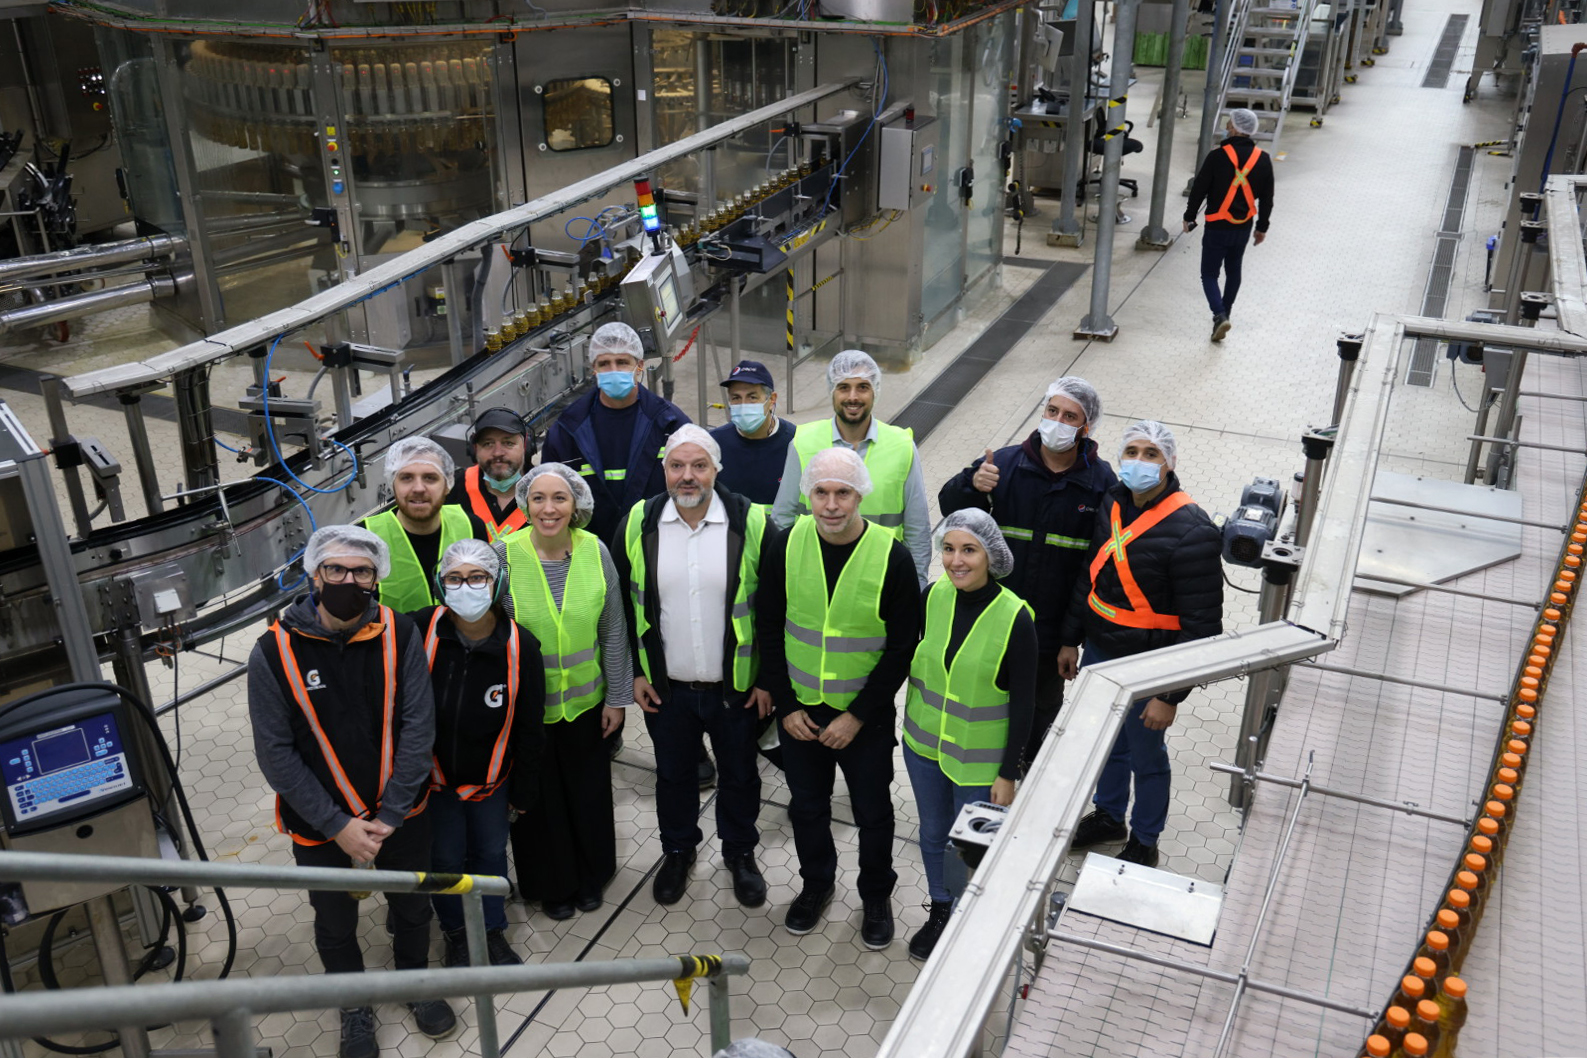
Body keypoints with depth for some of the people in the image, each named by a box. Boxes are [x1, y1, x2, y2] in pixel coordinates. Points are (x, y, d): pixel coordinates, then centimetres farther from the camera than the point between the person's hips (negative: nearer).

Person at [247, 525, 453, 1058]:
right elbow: (276, 754, -14)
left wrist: (390, 816, -16)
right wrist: (337, 826, -16)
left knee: (412, 907, 22)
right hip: (321, 827, -1)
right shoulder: (274, 653, -17)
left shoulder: (399, 635, -14)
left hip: (400, 816, 1)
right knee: (336, 925, 20)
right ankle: (354, 1007, 47)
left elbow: (417, 727, -13)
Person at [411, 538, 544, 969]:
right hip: (433, 775, 0)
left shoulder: (520, 646, -19)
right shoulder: (421, 630, -22)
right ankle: (455, 930, 40)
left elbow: (530, 729, -7)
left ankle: (492, 930, 40)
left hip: (490, 779, 1)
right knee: (445, 857, 13)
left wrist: (522, 792, 0)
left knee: (490, 853, 17)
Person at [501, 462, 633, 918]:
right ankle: (552, 884, 39)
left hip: (585, 701, 2)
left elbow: (613, 632, -2)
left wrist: (617, 697, 1)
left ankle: (591, 877, 43)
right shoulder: (504, 556, -16)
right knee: (541, 797, 14)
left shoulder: (595, 552, -10)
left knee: (589, 791, 18)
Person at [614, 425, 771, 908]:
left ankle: (740, 852, 40)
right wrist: (635, 671, 2)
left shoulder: (750, 522, -12)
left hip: (736, 686, -1)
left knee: (739, 774, 16)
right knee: (673, 773, 19)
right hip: (666, 686, 2)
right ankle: (678, 850, 43)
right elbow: (624, 604, 4)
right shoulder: (639, 523, -6)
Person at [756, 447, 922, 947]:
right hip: (800, 711, 2)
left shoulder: (892, 558, -18)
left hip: (865, 715, -2)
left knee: (873, 812, 15)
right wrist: (785, 704, -5)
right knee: (806, 806, 20)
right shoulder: (786, 546, -10)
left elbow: (902, 648, -12)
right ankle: (817, 883, 45)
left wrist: (858, 716, -14)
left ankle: (877, 896, 40)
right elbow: (769, 629, -1)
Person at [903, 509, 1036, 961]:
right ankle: (940, 912, 45)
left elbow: (1023, 703, -13)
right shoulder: (933, 597, -9)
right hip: (924, 743, 4)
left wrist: (1008, 774, -11)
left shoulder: (1014, 618, -20)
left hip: (979, 758, -4)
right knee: (933, 834, 21)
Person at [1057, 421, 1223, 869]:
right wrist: (1071, 639, 15)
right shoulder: (1112, 504, -3)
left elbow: (1201, 625, -21)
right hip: (1099, 653, 6)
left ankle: (1143, 844, 38)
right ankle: (1109, 816, 50)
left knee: (1146, 757, 15)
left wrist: (1171, 696, -20)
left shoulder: (1192, 533, -24)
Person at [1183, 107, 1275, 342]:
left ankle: (1220, 316, -17)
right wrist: (1262, 227, 18)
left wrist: (1189, 217, 5)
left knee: (1209, 274, 3)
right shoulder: (1263, 160, -1)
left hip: (1217, 227, -5)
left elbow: (1199, 189, -9)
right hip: (1244, 227, 5)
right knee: (1233, 270, 22)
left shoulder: (1218, 156, -15)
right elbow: (1267, 198, 7)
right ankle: (1225, 312, 35)